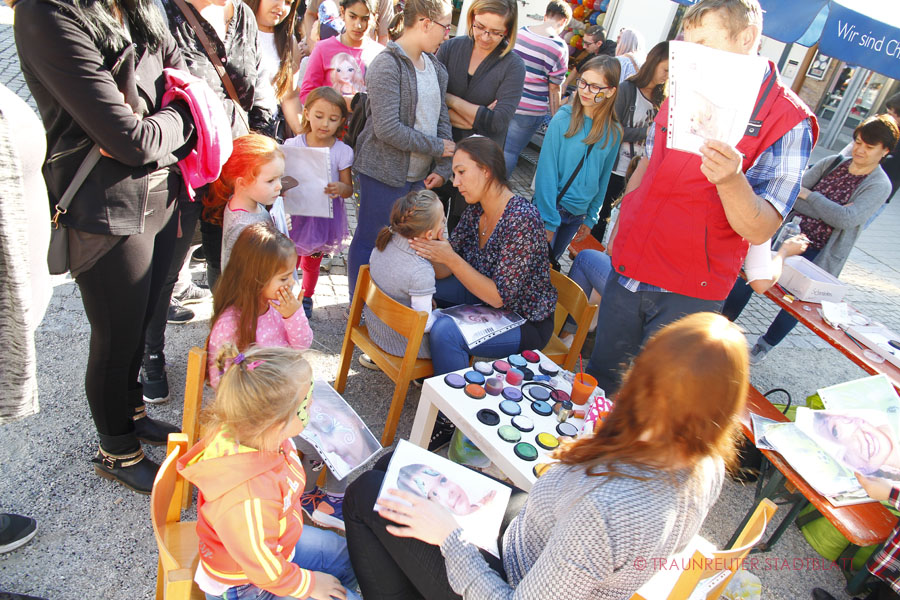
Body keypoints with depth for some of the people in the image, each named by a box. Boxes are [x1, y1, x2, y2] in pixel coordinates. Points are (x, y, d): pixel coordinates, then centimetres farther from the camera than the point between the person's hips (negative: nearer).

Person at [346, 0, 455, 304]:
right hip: (384, 173, -7)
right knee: (369, 240, 6)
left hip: (419, 175, 8)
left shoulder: (434, 66, 10)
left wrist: (442, 168, 0)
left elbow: (442, 118, 11)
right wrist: (436, 147, -14)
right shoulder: (387, 65, -15)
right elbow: (388, 129, -22)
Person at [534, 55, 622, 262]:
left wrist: (590, 218, 8)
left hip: (578, 214, 4)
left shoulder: (614, 132, -1)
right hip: (551, 207, -4)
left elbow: (603, 178, 8)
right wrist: (548, 220, -16)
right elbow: (546, 171, -14)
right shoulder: (563, 119, -13)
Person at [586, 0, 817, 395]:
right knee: (599, 383, 16)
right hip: (627, 270, 6)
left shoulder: (789, 121, -12)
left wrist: (730, 179, -38)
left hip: (686, 296, -5)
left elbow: (760, 230, -19)